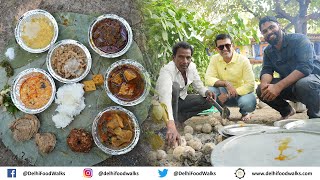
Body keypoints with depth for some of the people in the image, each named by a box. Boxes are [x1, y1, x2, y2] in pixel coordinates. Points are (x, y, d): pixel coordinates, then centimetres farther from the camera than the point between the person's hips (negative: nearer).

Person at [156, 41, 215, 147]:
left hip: (180, 100, 7)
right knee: (174, 86, -35)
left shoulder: (192, 67, -11)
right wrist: (171, 126, -64)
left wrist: (207, 92, -24)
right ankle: (173, 122, -25)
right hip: (163, 102, -6)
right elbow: (165, 96, -50)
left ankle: (178, 118, -6)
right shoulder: (167, 71, -33)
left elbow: (199, 86, 3)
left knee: (208, 101, -10)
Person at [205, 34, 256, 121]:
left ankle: (244, 112, 6)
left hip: (241, 92, -2)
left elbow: (250, 85, -21)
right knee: (209, 90, -28)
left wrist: (228, 95, -27)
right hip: (225, 91, 2)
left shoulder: (243, 60, -16)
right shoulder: (215, 59, -8)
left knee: (249, 103, -35)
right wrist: (225, 83, -33)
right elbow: (208, 79, -17)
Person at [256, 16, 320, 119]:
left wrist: (278, 86, -39)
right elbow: (266, 71, -7)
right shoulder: (268, 52, 5)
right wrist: (264, 84, -34)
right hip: (289, 85, 6)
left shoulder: (299, 40, -16)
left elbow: (305, 67, -29)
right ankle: (287, 111, 12)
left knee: (304, 84, -39)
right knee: (261, 90, -13)